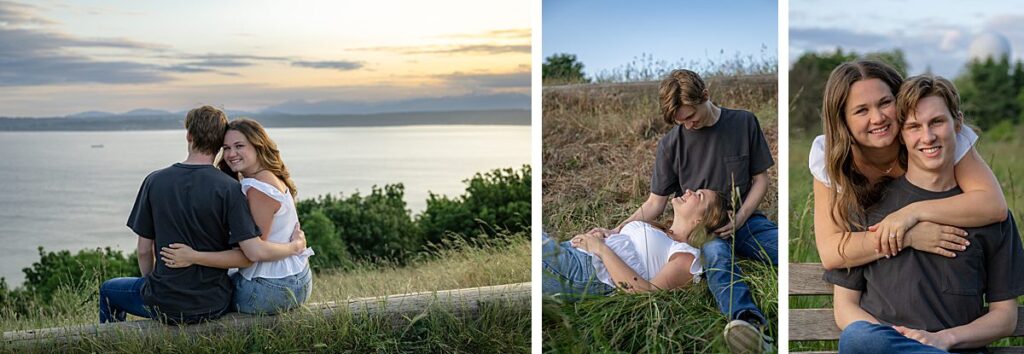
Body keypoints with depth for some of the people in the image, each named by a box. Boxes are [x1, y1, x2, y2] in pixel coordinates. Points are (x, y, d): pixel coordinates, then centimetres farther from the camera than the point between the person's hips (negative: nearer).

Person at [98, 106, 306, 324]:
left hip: (165, 305, 0)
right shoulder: (228, 188, -13)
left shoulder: (155, 181, -8)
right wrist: (295, 246, -4)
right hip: (214, 305, 0)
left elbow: (144, 250, -2)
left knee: (109, 290, 31)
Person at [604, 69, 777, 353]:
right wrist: (617, 232, -13)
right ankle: (748, 320, -66)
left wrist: (740, 218, -9)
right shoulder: (671, 144, 2)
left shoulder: (744, 123, 4)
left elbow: (760, 179, 9)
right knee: (716, 253, -40)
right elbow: (655, 203, 4)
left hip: (744, 219, 3)